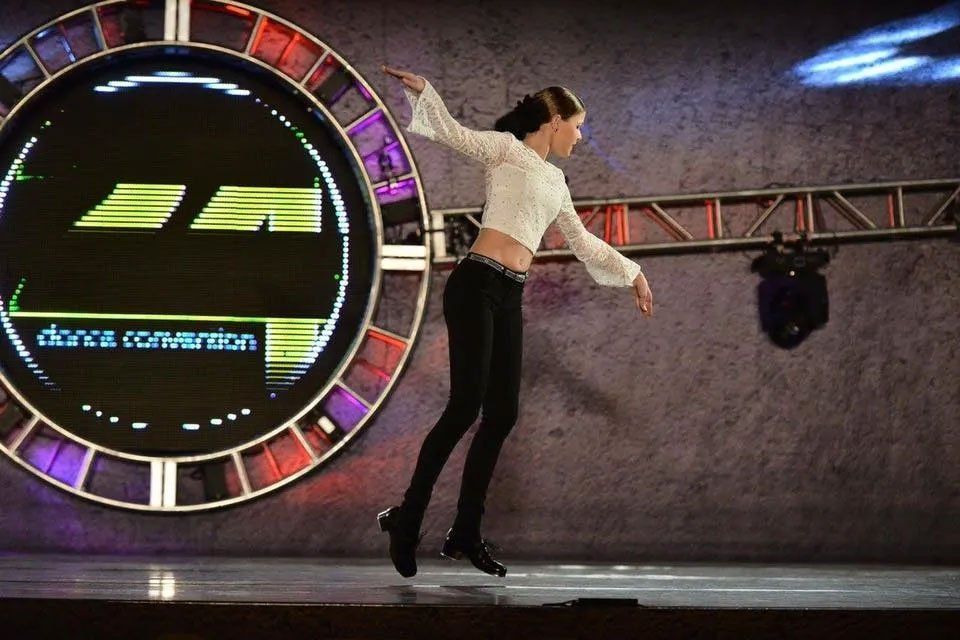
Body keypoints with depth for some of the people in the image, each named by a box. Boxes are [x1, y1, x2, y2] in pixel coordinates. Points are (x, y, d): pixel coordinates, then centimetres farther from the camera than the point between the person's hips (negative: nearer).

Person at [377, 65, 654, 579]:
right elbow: (454, 133, -11)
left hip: (509, 297, 8)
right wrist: (421, 90, -26)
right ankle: (407, 518, -3)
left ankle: (466, 533, 10)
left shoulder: (554, 180, 24)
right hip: (477, 285, -8)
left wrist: (631, 273, 38)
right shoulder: (506, 148, 3)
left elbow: (583, 243, 33)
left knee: (501, 414, 3)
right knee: (465, 407, -12)